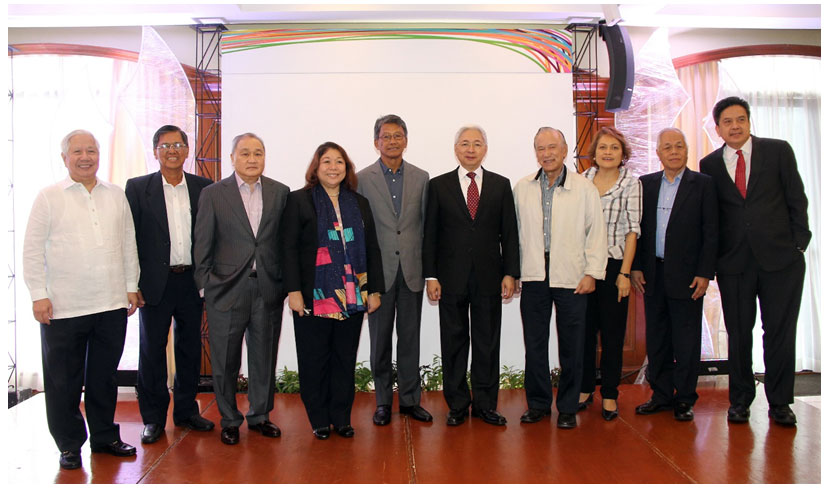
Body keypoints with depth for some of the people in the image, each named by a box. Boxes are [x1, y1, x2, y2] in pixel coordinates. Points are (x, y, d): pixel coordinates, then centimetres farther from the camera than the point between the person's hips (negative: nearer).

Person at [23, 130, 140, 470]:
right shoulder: (49, 197, 1)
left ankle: (105, 435, 27)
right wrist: (39, 295, -6)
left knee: (105, 375, 13)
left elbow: (128, 244, 13)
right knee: (64, 380, 7)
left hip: (111, 304, 3)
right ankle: (69, 445, 22)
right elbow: (33, 250, -1)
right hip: (63, 307, -2)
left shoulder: (116, 195, 10)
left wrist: (131, 287, 9)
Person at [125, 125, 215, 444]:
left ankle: (186, 411, 27)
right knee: (152, 349, 6)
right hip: (155, 282, -2)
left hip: (193, 281, 2)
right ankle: (153, 418, 20)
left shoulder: (204, 188, 5)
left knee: (190, 348, 11)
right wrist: (133, 283, -8)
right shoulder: (138, 188, 1)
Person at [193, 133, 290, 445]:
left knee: (264, 357, 12)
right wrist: (204, 284, -3)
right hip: (227, 289, -2)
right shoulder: (213, 194, 0)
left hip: (268, 288, 2)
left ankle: (260, 415, 29)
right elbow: (202, 244, 0)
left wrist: (285, 281, 3)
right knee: (225, 360, 8)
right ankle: (229, 420, 25)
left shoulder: (280, 192, 6)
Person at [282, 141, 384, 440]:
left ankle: (342, 418, 21)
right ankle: (319, 420, 19)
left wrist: (375, 290, 6)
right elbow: (289, 248, -4)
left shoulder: (359, 203, 13)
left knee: (345, 359, 8)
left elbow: (371, 248, 12)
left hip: (352, 296, 3)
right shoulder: (299, 200, 2)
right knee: (314, 359, 5)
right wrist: (293, 290, -12)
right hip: (313, 297, -3)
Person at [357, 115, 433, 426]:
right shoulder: (362, 179, 1)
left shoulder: (421, 178, 8)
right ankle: (383, 402, 20)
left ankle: (410, 400, 21)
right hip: (379, 271, -2)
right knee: (380, 339, 7)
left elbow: (427, 224, 8)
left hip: (411, 270, 2)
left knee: (410, 338, 9)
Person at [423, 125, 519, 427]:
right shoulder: (439, 185, 5)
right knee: (454, 342, 6)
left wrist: (510, 273, -1)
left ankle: (485, 404, 20)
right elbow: (430, 234, 2)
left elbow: (509, 232, 6)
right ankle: (457, 405, 19)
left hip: (489, 277, 1)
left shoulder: (501, 185, 8)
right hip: (452, 277, -1)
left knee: (487, 342, 7)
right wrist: (431, 276, -4)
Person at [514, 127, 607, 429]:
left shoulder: (584, 188, 3)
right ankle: (538, 403, 22)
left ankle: (568, 408, 19)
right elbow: (516, 231, 10)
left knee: (571, 346, 5)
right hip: (534, 276, 2)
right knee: (534, 344, 7)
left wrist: (592, 273, -4)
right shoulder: (522, 188, 8)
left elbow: (596, 233, 2)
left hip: (572, 278, -1)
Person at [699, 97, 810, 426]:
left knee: (780, 332, 4)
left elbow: (797, 200, 5)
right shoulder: (710, 165, 6)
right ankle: (740, 400, 21)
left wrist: (798, 244, -2)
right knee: (738, 333, 6)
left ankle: (780, 402, 19)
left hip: (780, 258, 0)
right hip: (734, 262, 1)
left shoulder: (778, 151, 4)